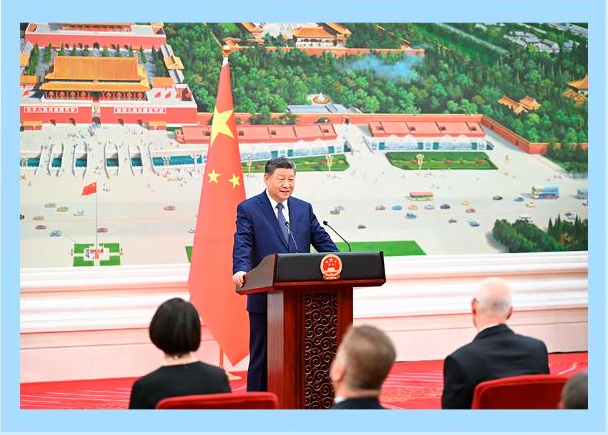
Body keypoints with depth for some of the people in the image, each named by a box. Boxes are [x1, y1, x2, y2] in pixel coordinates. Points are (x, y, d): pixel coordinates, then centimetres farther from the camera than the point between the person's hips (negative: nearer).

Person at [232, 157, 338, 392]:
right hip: (265, 298, -4)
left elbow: (322, 240, 7)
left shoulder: (304, 208, 12)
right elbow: (242, 244, -13)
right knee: (261, 356, 5)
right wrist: (240, 270, -32)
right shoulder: (248, 209, -1)